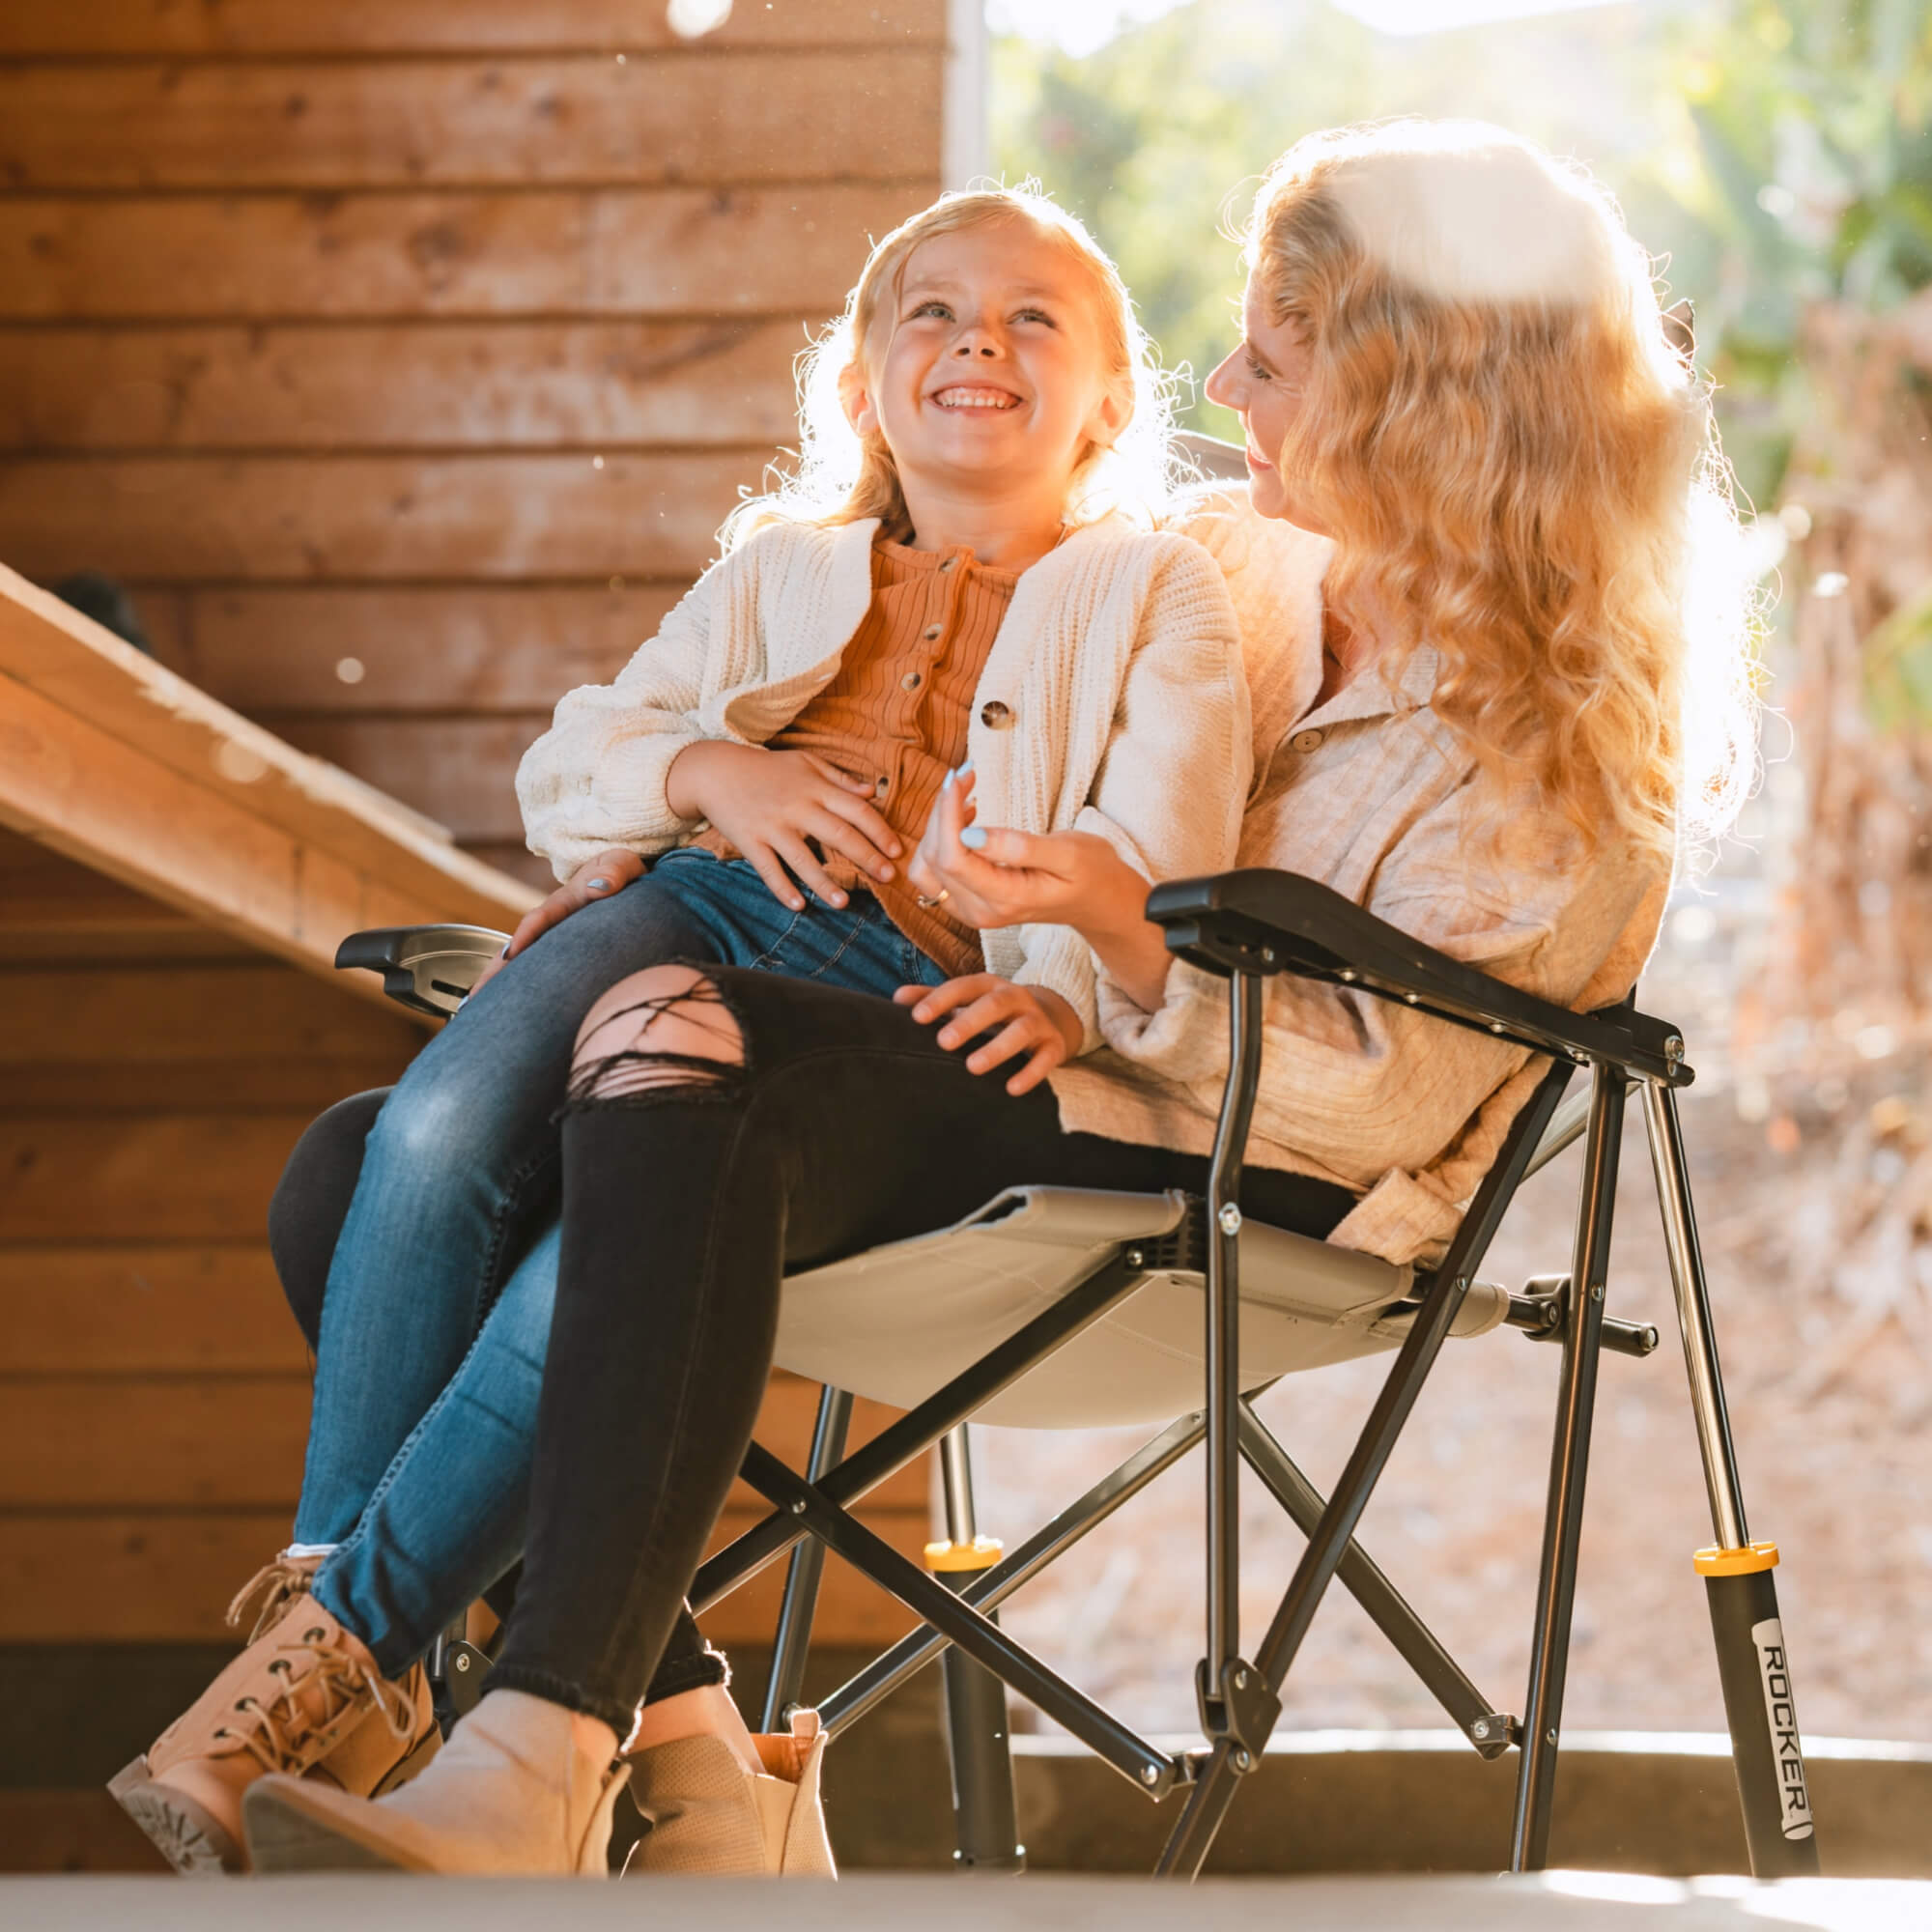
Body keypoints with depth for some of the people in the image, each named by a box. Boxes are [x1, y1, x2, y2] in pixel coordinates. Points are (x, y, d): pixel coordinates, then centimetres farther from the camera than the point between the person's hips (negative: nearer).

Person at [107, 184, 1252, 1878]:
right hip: (691, 901, 3)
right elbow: (567, 766, 24)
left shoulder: (1152, 594, 22)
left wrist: (1061, 990, -18)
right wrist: (712, 769, 1)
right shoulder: (782, 567, 34)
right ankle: (333, 1635, -31)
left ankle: (347, 1646, -28)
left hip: (909, 991, -3)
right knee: (440, 1135, -32)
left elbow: (1157, 850, 3)